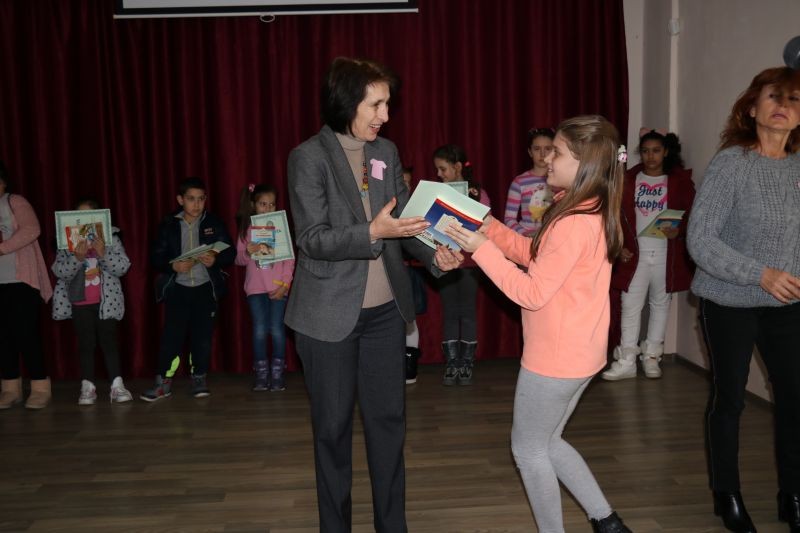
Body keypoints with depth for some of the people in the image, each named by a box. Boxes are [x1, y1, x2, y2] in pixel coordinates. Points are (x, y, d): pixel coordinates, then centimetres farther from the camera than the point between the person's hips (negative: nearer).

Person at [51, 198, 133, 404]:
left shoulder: (110, 237, -2)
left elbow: (123, 267, -8)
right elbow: (60, 271, -7)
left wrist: (103, 254, -23)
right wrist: (77, 258, -24)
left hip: (107, 301, -1)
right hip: (80, 303, 1)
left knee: (109, 341, 1)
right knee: (86, 344, 6)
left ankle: (117, 385, 4)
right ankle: (87, 388, 12)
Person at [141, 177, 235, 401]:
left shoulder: (214, 223, 2)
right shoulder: (168, 225, 2)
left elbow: (230, 253, 0)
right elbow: (156, 257, 0)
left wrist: (215, 260, -21)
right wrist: (173, 265, -19)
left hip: (206, 288, 0)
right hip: (177, 288, 0)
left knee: (202, 336, 3)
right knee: (171, 335, -4)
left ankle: (199, 379, 17)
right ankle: (163, 382, 4)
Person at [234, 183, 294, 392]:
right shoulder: (246, 229, 5)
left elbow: (289, 259, 0)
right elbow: (239, 259, 5)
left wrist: (284, 285, -8)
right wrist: (247, 253, -17)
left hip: (278, 288, -1)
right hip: (255, 288, 1)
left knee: (277, 329, -2)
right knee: (259, 330, 1)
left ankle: (277, 373, 9)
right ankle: (261, 373, 11)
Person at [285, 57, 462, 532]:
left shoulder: (386, 152, 6)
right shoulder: (310, 157, -10)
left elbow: (404, 217, 8)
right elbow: (312, 239, -15)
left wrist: (434, 253, -11)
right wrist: (374, 232, -28)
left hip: (385, 310, 5)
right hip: (330, 315, -4)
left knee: (389, 420, 12)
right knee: (334, 426, 9)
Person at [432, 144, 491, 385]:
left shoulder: (478, 194, -5)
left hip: (469, 262, -2)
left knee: (467, 312, 4)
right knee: (450, 313, 7)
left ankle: (466, 365, 14)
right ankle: (451, 364, 14)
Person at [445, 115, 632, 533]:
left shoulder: (574, 224, -25)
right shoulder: (593, 213, 6)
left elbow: (532, 292, -23)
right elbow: (535, 255, 11)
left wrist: (481, 249, -19)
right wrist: (488, 227, 2)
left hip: (555, 357, -10)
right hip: (579, 353, 10)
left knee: (528, 449, 10)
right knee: (547, 443, 24)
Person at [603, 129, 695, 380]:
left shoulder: (680, 180, 1)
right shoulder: (628, 180, 4)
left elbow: (692, 215, 1)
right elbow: (617, 216, 4)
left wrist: (679, 231, -18)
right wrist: (618, 245, -4)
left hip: (666, 255, 0)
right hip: (634, 254, 0)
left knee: (660, 304, 11)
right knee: (630, 306, 0)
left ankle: (652, 357, 24)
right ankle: (626, 362, 7)